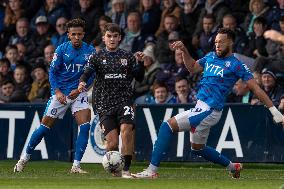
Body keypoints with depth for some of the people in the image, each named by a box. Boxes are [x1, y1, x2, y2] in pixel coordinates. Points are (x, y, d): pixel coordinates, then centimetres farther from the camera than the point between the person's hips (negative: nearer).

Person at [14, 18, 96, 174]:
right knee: (45, 126, 0)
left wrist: (79, 89, -13)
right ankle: (25, 158, 19)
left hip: (78, 92, 1)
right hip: (60, 93, -1)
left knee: (85, 126, -17)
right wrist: (57, 91, -14)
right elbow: (52, 72, -2)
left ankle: (76, 166, -11)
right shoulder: (62, 49, -5)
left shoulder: (89, 51, -3)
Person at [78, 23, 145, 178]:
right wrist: (82, 82, -27)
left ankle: (125, 170, -23)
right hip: (105, 104, 0)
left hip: (124, 100, 1)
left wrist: (140, 63, -3)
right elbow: (87, 73, -5)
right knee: (112, 141, -12)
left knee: (126, 129, -26)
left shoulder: (127, 56, 14)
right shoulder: (97, 57, 10)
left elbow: (139, 78, 14)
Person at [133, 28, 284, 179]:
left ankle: (152, 170, -18)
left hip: (209, 110, -9)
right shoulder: (211, 57, 14)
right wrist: (184, 50, 14)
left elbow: (255, 88, -9)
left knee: (168, 126, -16)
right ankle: (232, 167, 39)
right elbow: (192, 67, 30)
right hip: (201, 107, 9)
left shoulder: (236, 65, -8)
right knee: (197, 148, 23)